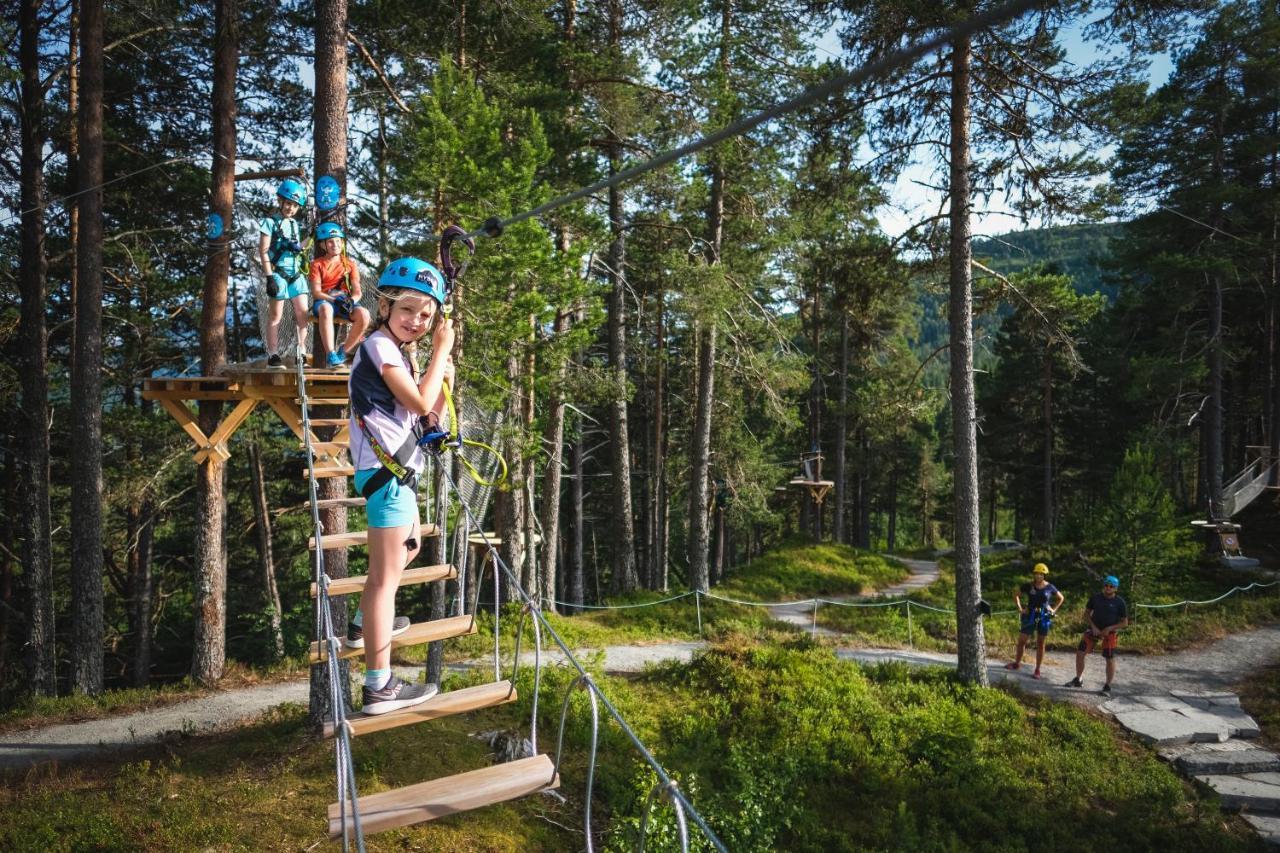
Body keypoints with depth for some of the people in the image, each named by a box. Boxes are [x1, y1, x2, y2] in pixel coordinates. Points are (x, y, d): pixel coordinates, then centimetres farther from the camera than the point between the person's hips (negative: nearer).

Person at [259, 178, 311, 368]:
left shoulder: (295, 225, 14)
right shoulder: (270, 222, -3)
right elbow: (263, 251, -8)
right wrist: (269, 277, -14)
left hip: (296, 274, 5)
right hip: (278, 274, -5)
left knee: (303, 313, -2)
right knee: (276, 315, -1)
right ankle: (273, 356, 4)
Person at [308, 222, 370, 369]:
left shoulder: (350, 263, 14)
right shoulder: (317, 264, 8)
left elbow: (357, 291, 6)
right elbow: (316, 292, -3)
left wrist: (351, 300, -19)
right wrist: (334, 299, -21)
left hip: (345, 302, 2)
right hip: (324, 301, -2)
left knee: (364, 314, -31)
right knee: (326, 309, -41)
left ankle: (344, 352, -14)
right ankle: (330, 355, -38)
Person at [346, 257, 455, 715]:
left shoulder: (395, 351, 18)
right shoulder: (380, 346, -11)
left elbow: (431, 415, 16)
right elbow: (421, 404, -21)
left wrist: (445, 376, 2)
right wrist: (441, 350, -11)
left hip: (396, 470, 11)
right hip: (387, 471, -11)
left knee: (410, 547, 31)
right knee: (385, 576, -12)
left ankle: (367, 623, 45)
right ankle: (379, 686, -11)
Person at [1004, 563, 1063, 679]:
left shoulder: (1050, 588, -2)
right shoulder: (1028, 586, -2)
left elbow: (1061, 598, 15)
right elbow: (1016, 595, 10)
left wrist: (1053, 609, 5)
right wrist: (1020, 608, 1)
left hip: (1044, 617, -1)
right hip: (1030, 616, 1)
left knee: (1040, 644, 6)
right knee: (1021, 640, 2)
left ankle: (1037, 670, 13)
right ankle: (1017, 663, 20)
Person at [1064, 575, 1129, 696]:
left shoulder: (1119, 602, -7)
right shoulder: (1096, 597, 0)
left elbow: (1125, 623, -4)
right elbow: (1087, 613, 8)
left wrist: (1110, 628, -16)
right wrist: (1093, 626, -7)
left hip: (1109, 633, -3)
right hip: (1093, 630, 3)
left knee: (1110, 659, -5)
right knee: (1080, 652, -1)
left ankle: (1107, 687, 10)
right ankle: (1077, 680, 15)